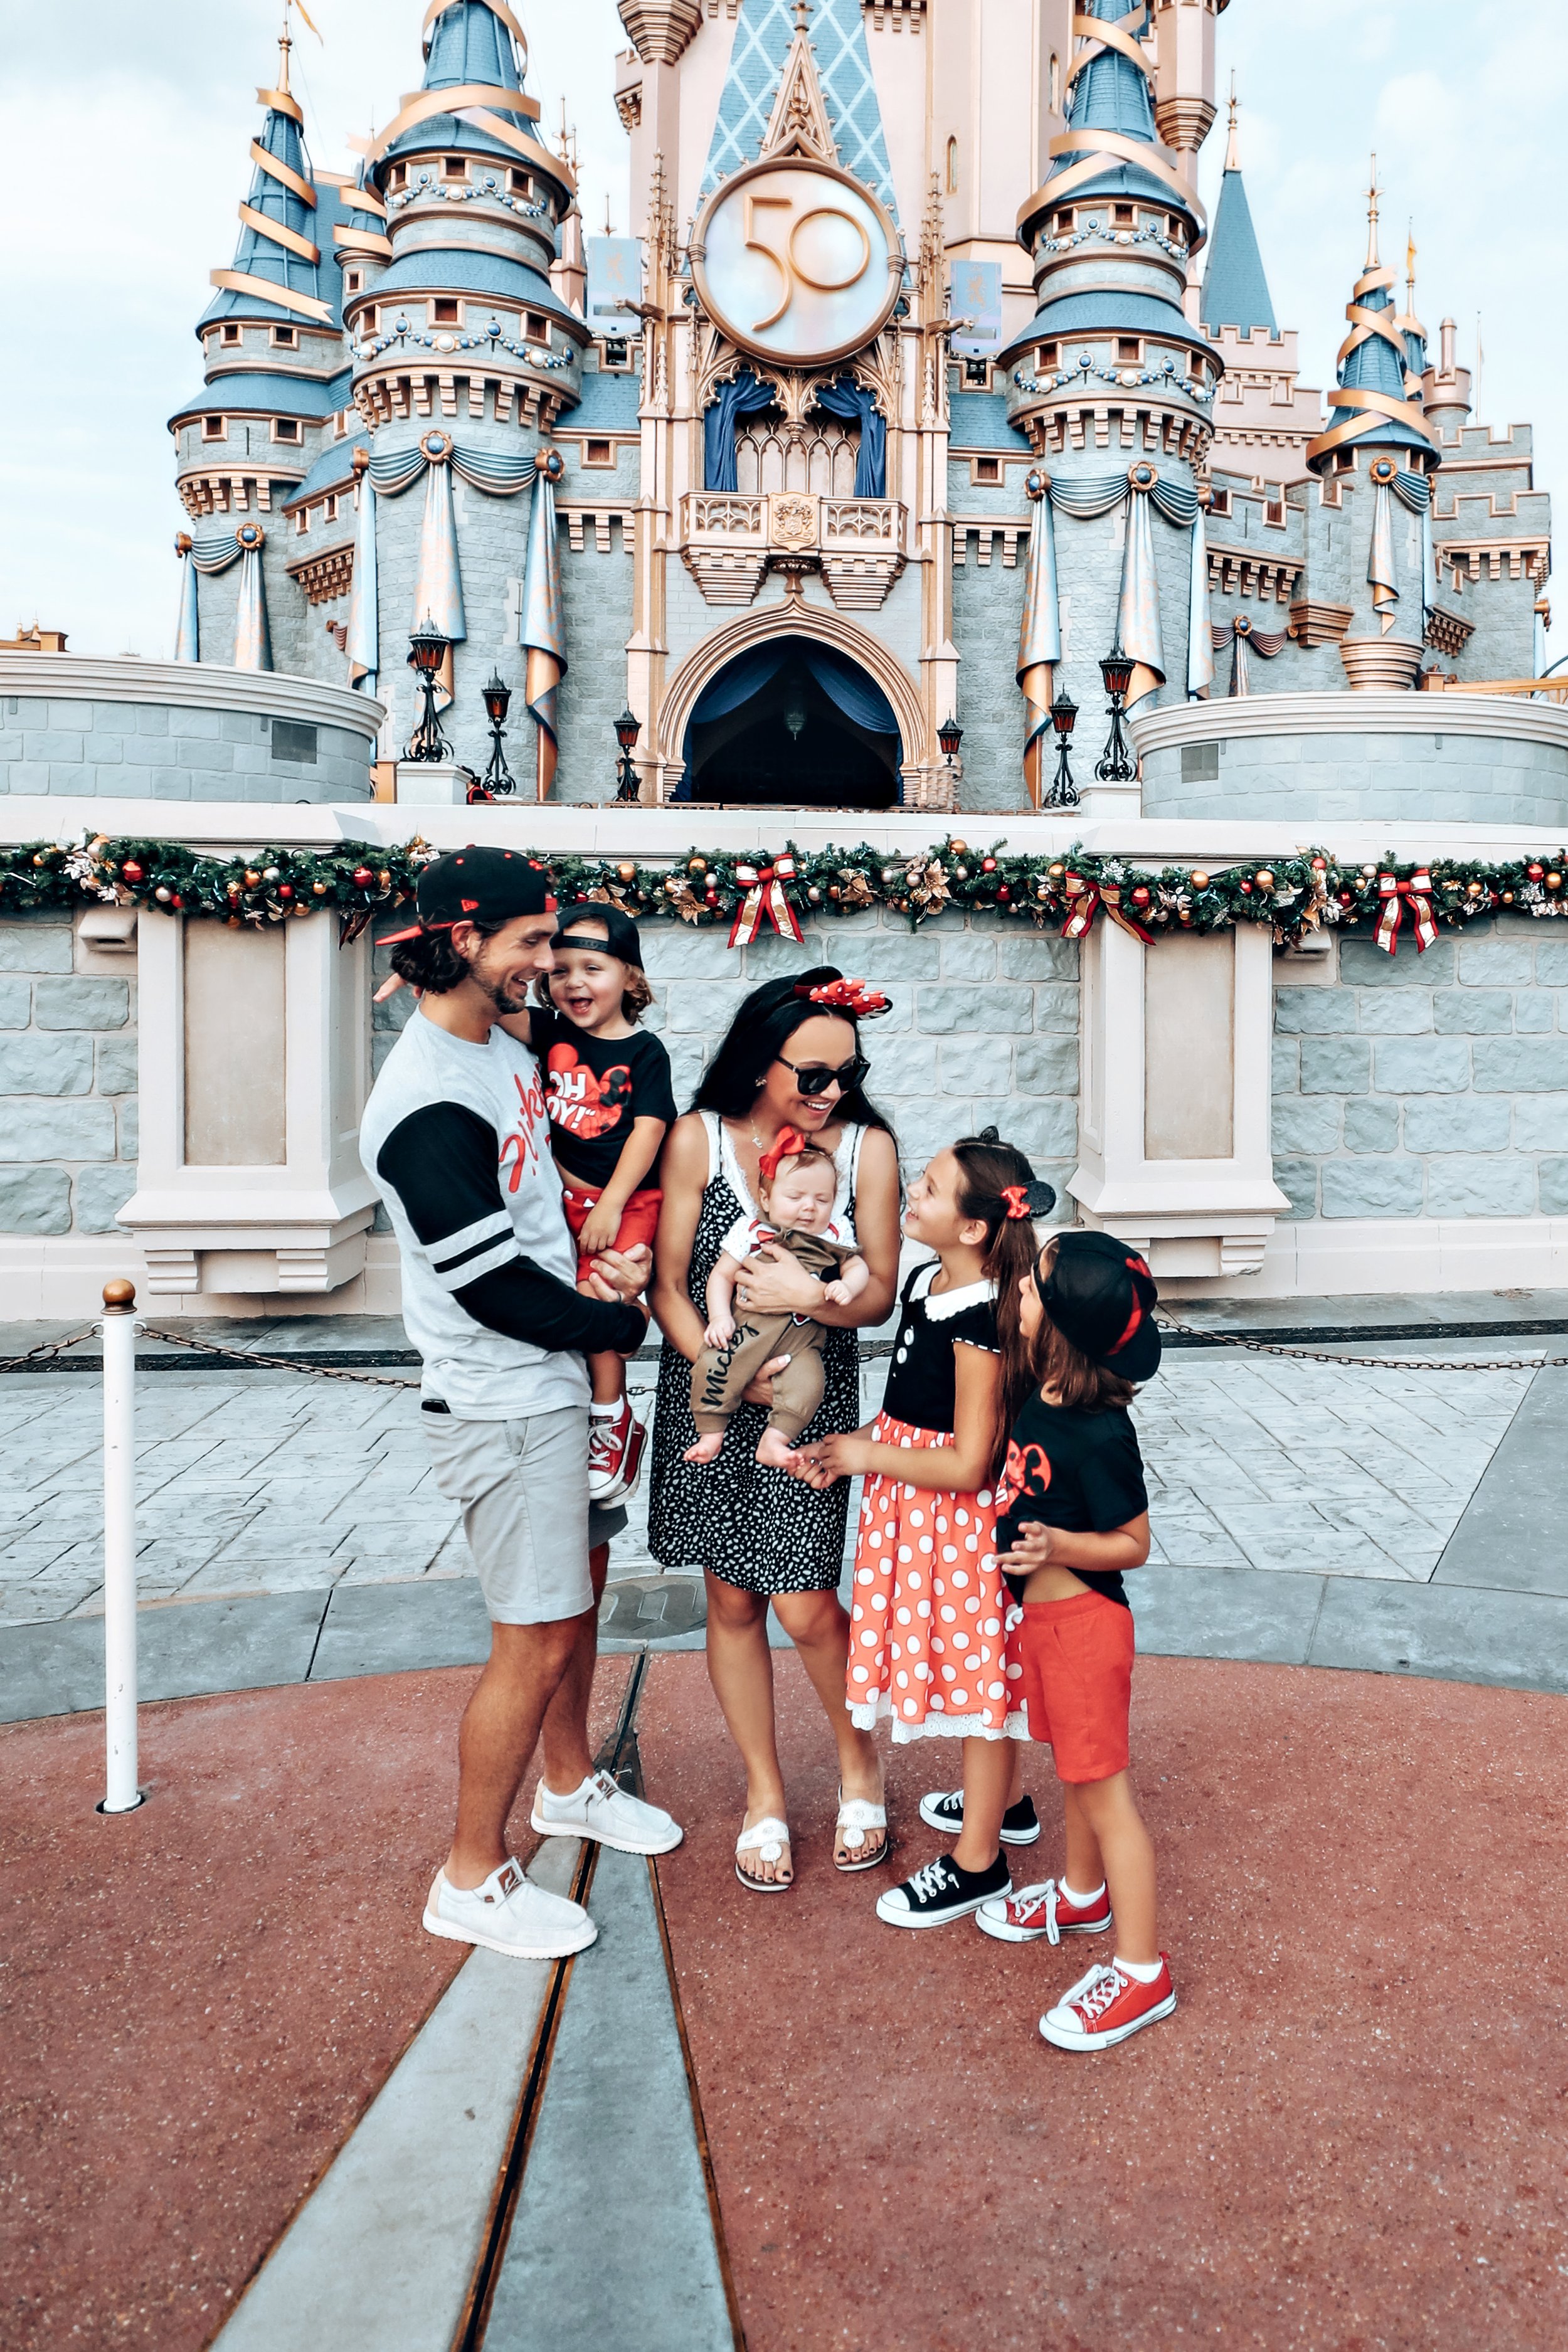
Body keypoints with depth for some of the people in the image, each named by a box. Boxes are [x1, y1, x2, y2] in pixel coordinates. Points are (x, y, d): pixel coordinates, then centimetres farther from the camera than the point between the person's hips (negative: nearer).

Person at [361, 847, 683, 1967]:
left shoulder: (506, 1049, 7)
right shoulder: (426, 1102, -24)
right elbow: (491, 1285, -23)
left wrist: (608, 1261, -1)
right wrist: (623, 1321, -9)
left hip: (559, 1382, 10)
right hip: (504, 1406, -10)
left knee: (580, 1585, 23)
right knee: (536, 1643, -1)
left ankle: (570, 1783, 45)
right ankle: (474, 1879, 18)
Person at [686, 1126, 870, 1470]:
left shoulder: (834, 1236, 13)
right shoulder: (750, 1231, 7)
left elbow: (859, 1267, 10)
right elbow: (722, 1275, 6)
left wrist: (847, 1286, -14)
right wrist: (720, 1317, -9)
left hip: (801, 1338, 1)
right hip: (747, 1327, -1)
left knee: (806, 1384, -25)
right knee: (713, 1366, -23)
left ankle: (774, 1441, -15)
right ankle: (711, 1434, -6)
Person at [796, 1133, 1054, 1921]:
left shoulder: (980, 1321, -26)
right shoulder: (925, 1280, 2)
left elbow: (968, 1465, -25)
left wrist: (869, 1456, -17)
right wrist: (857, 1441, 2)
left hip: (957, 1520, -9)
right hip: (913, 1510, 9)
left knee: (976, 1674, 7)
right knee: (971, 1672, 25)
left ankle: (977, 1862, 23)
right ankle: (994, 1799, 46)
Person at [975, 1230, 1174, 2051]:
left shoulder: (1099, 1435, -28)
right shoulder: (1044, 1398, -3)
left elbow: (1132, 1544, -19)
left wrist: (1056, 1545, -33)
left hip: (1081, 1623, -8)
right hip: (1041, 1615, 8)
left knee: (1102, 1789, 3)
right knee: (1074, 1770, 25)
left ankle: (1140, 1972, 17)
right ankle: (1083, 1896, 47)